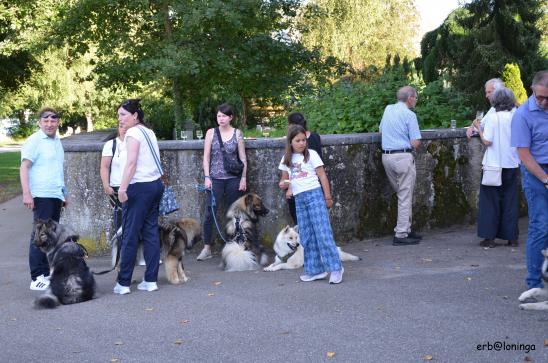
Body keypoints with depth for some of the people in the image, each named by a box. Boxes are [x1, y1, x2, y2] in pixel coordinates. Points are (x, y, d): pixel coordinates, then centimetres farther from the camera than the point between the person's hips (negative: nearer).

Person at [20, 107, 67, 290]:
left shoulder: (57, 141, 17)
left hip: (56, 196, 8)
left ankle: (46, 274, 16)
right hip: (41, 195, -8)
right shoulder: (34, 141, -6)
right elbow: (24, 167, -12)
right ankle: (37, 278, -7)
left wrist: (64, 193, 24)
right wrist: (26, 193, -21)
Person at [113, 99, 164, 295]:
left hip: (140, 187, -8)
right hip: (156, 184, 8)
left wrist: (123, 187, -23)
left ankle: (123, 283, 0)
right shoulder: (149, 132, 17)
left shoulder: (133, 133, -8)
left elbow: (131, 162, -18)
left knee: (130, 234, -3)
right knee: (151, 232, 7)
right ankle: (151, 280, 7)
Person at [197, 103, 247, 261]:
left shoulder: (237, 133, 3)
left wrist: (243, 178, -2)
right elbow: (206, 157, 3)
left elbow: (243, 158, 4)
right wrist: (207, 177, -5)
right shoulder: (211, 133, 3)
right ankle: (207, 248, -1)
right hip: (215, 178, 0)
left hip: (233, 179, 0)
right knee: (209, 213, -6)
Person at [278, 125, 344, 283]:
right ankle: (315, 270, 11)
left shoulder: (311, 155, -2)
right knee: (307, 237, 5)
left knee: (322, 233, -11)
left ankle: (335, 267, -8)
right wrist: (284, 184, -4)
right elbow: (285, 178, 20)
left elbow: (322, 176, -2)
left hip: (314, 194, -5)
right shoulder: (286, 160, 10)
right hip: (299, 199, 5)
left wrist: (328, 197, -5)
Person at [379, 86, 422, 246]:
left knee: (402, 194, 17)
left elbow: (381, 131, 26)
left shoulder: (388, 109, 11)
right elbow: (415, 143, -12)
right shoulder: (409, 115, -10)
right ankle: (401, 235, -2)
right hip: (403, 157, -7)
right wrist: (417, 141, 9)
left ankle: (404, 229, 20)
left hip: (386, 156, 7)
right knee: (405, 197, -2)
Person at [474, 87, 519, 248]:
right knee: (510, 200, 11)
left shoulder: (493, 117, -11)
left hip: (494, 165, -3)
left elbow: (487, 141, -14)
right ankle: (512, 237, 13)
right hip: (512, 164, 3)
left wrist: (479, 127, 0)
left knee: (491, 200, 6)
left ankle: (489, 237, 6)